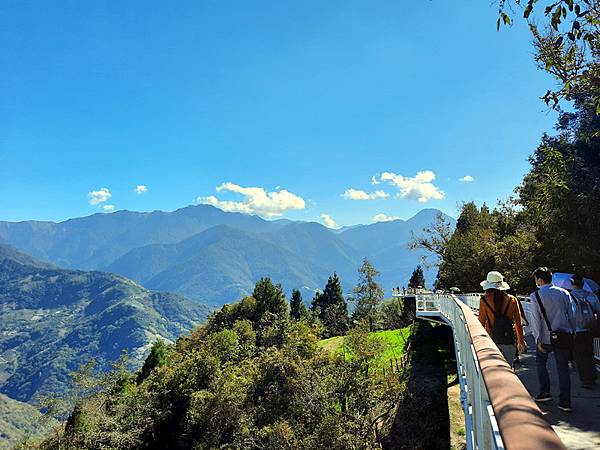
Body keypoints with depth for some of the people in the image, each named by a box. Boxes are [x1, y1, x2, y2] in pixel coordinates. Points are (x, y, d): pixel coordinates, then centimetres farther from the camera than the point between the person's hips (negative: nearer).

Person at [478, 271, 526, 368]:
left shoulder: (484, 300, -5)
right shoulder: (512, 300, 0)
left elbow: (482, 322, -1)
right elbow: (518, 323, 6)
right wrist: (521, 341, 17)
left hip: (491, 339, -1)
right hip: (508, 340, 1)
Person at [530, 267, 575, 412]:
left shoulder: (536, 296, -7)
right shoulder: (564, 293, 4)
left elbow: (536, 318, -10)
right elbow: (571, 314, 7)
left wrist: (538, 339, -7)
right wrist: (571, 332, 15)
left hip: (546, 336, -3)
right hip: (564, 335, 3)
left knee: (541, 363, 19)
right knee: (563, 367, 8)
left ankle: (545, 392, 16)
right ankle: (565, 402, 9)